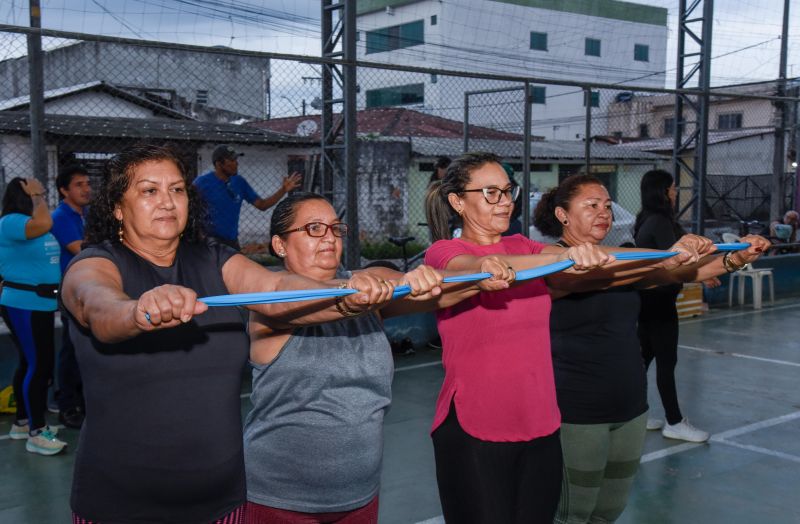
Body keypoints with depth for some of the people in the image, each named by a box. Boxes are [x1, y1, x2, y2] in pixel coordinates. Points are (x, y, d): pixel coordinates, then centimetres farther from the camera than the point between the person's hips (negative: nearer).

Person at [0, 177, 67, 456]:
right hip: (23, 306, -10)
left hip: (41, 304, 10)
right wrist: (36, 196, -20)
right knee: (39, 365, -9)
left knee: (31, 363, 15)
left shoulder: (33, 222, 14)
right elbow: (44, 224, -33)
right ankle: (36, 434, -4)